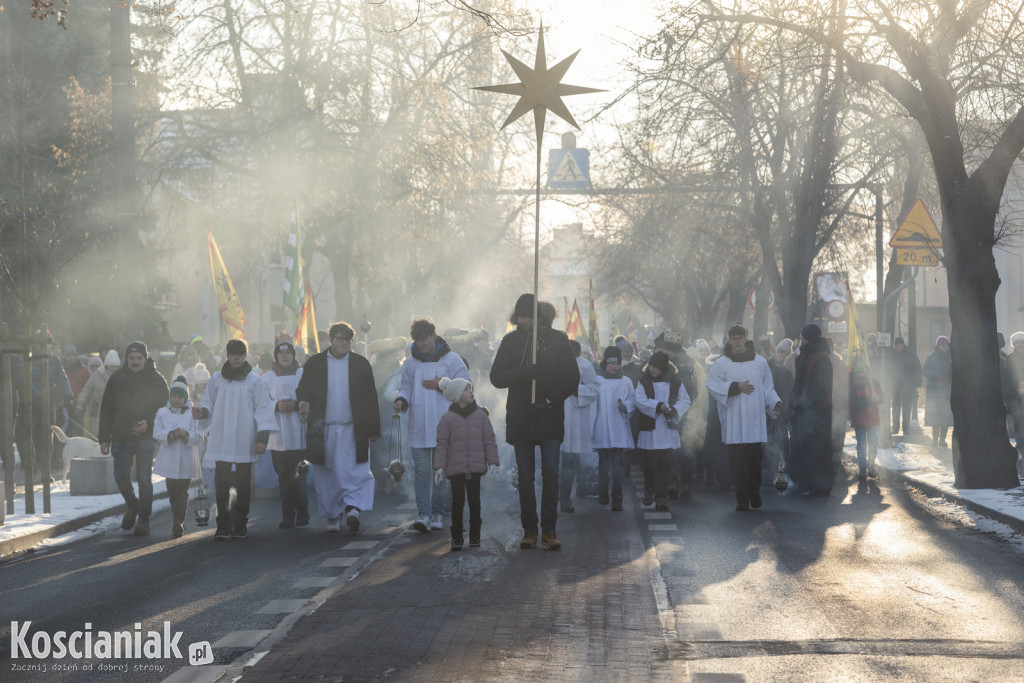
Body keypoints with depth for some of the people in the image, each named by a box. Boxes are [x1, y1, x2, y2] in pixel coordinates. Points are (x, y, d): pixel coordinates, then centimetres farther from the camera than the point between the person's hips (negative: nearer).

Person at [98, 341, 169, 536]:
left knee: (144, 479, -5)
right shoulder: (116, 379, 8)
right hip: (120, 437, 3)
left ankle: (143, 520, 2)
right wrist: (104, 438, 5)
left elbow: (164, 408, 3)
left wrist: (149, 422, -15)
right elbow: (106, 409, 10)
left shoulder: (156, 380, 2)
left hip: (145, 437, -3)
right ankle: (132, 506, 29)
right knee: (120, 476, 2)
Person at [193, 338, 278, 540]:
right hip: (221, 442, 1)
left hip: (244, 443, -1)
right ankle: (223, 526, -2)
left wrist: (262, 437, -8)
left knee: (243, 484, 4)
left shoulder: (254, 381, 3)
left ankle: (240, 525, 13)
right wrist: (202, 412, -9)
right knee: (221, 484, -5)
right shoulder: (217, 379, 9)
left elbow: (263, 410, 1)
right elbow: (209, 404, 15)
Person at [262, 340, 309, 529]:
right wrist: (277, 406, -12)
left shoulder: (304, 375, 7)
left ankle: (302, 514, 1)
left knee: (297, 476, -9)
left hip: (300, 434, -2)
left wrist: (296, 405, -13)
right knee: (284, 477, 2)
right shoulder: (267, 378, 11)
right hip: (278, 436, 2)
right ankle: (288, 517, 8)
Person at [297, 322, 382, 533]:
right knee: (327, 476, 5)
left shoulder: (361, 364, 8)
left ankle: (353, 508, -16)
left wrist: (374, 429, 3)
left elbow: (371, 398, 8)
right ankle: (332, 516, 13)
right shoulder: (314, 363, 8)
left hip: (353, 429, -1)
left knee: (355, 472, -14)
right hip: (323, 430, 1)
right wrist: (303, 401, -15)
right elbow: (302, 389, 10)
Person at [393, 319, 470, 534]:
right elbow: (406, 387, 14)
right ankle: (423, 514, -10)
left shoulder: (451, 359, 1)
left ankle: (437, 513, 13)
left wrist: (442, 386, -10)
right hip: (418, 427, 2)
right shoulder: (411, 363, 10)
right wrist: (401, 400, -7)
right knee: (422, 471, -5)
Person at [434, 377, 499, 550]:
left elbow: (489, 440, 7)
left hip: (476, 466, 2)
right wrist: (440, 467, -4)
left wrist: (493, 463, 1)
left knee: (474, 500, 6)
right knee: (457, 501, -2)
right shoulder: (447, 418, 1)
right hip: (455, 467, -2)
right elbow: (442, 444, 2)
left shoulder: (480, 415, 6)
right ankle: (457, 536, 6)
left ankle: (474, 535, 16)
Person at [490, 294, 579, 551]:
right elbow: (496, 377, 0)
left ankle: (549, 530, 1)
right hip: (520, 419, 1)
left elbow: (572, 378, 2)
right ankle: (529, 530, 8)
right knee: (525, 476, 2)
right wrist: (525, 372, -17)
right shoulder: (511, 340, 6)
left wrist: (549, 401, -10)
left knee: (550, 473, -6)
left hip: (550, 418, -1)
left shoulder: (557, 339, 2)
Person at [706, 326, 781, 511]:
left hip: (755, 420, 1)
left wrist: (775, 402, -6)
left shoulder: (760, 362, 9)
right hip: (733, 422, -1)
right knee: (737, 461, -3)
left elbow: (767, 387, 12)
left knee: (754, 459, 2)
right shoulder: (722, 363, 4)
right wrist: (736, 387, -10)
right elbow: (712, 385, -3)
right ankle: (742, 498, 2)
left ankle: (755, 495, 18)